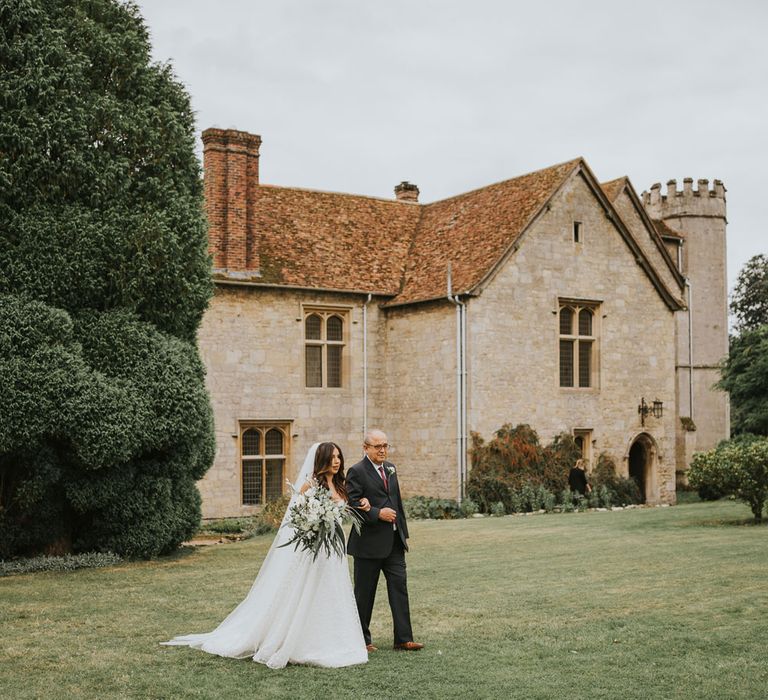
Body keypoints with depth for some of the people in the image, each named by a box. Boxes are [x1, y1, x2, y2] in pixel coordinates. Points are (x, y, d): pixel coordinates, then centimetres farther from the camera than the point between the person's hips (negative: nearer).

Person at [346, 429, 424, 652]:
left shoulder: (390, 468, 13)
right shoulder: (356, 472, -9)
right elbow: (353, 505, -15)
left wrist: (403, 532, 17)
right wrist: (378, 513, -23)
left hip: (394, 541, 6)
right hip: (369, 542, -6)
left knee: (399, 587, 2)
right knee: (364, 592, 5)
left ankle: (403, 638, 5)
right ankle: (361, 639, 17)